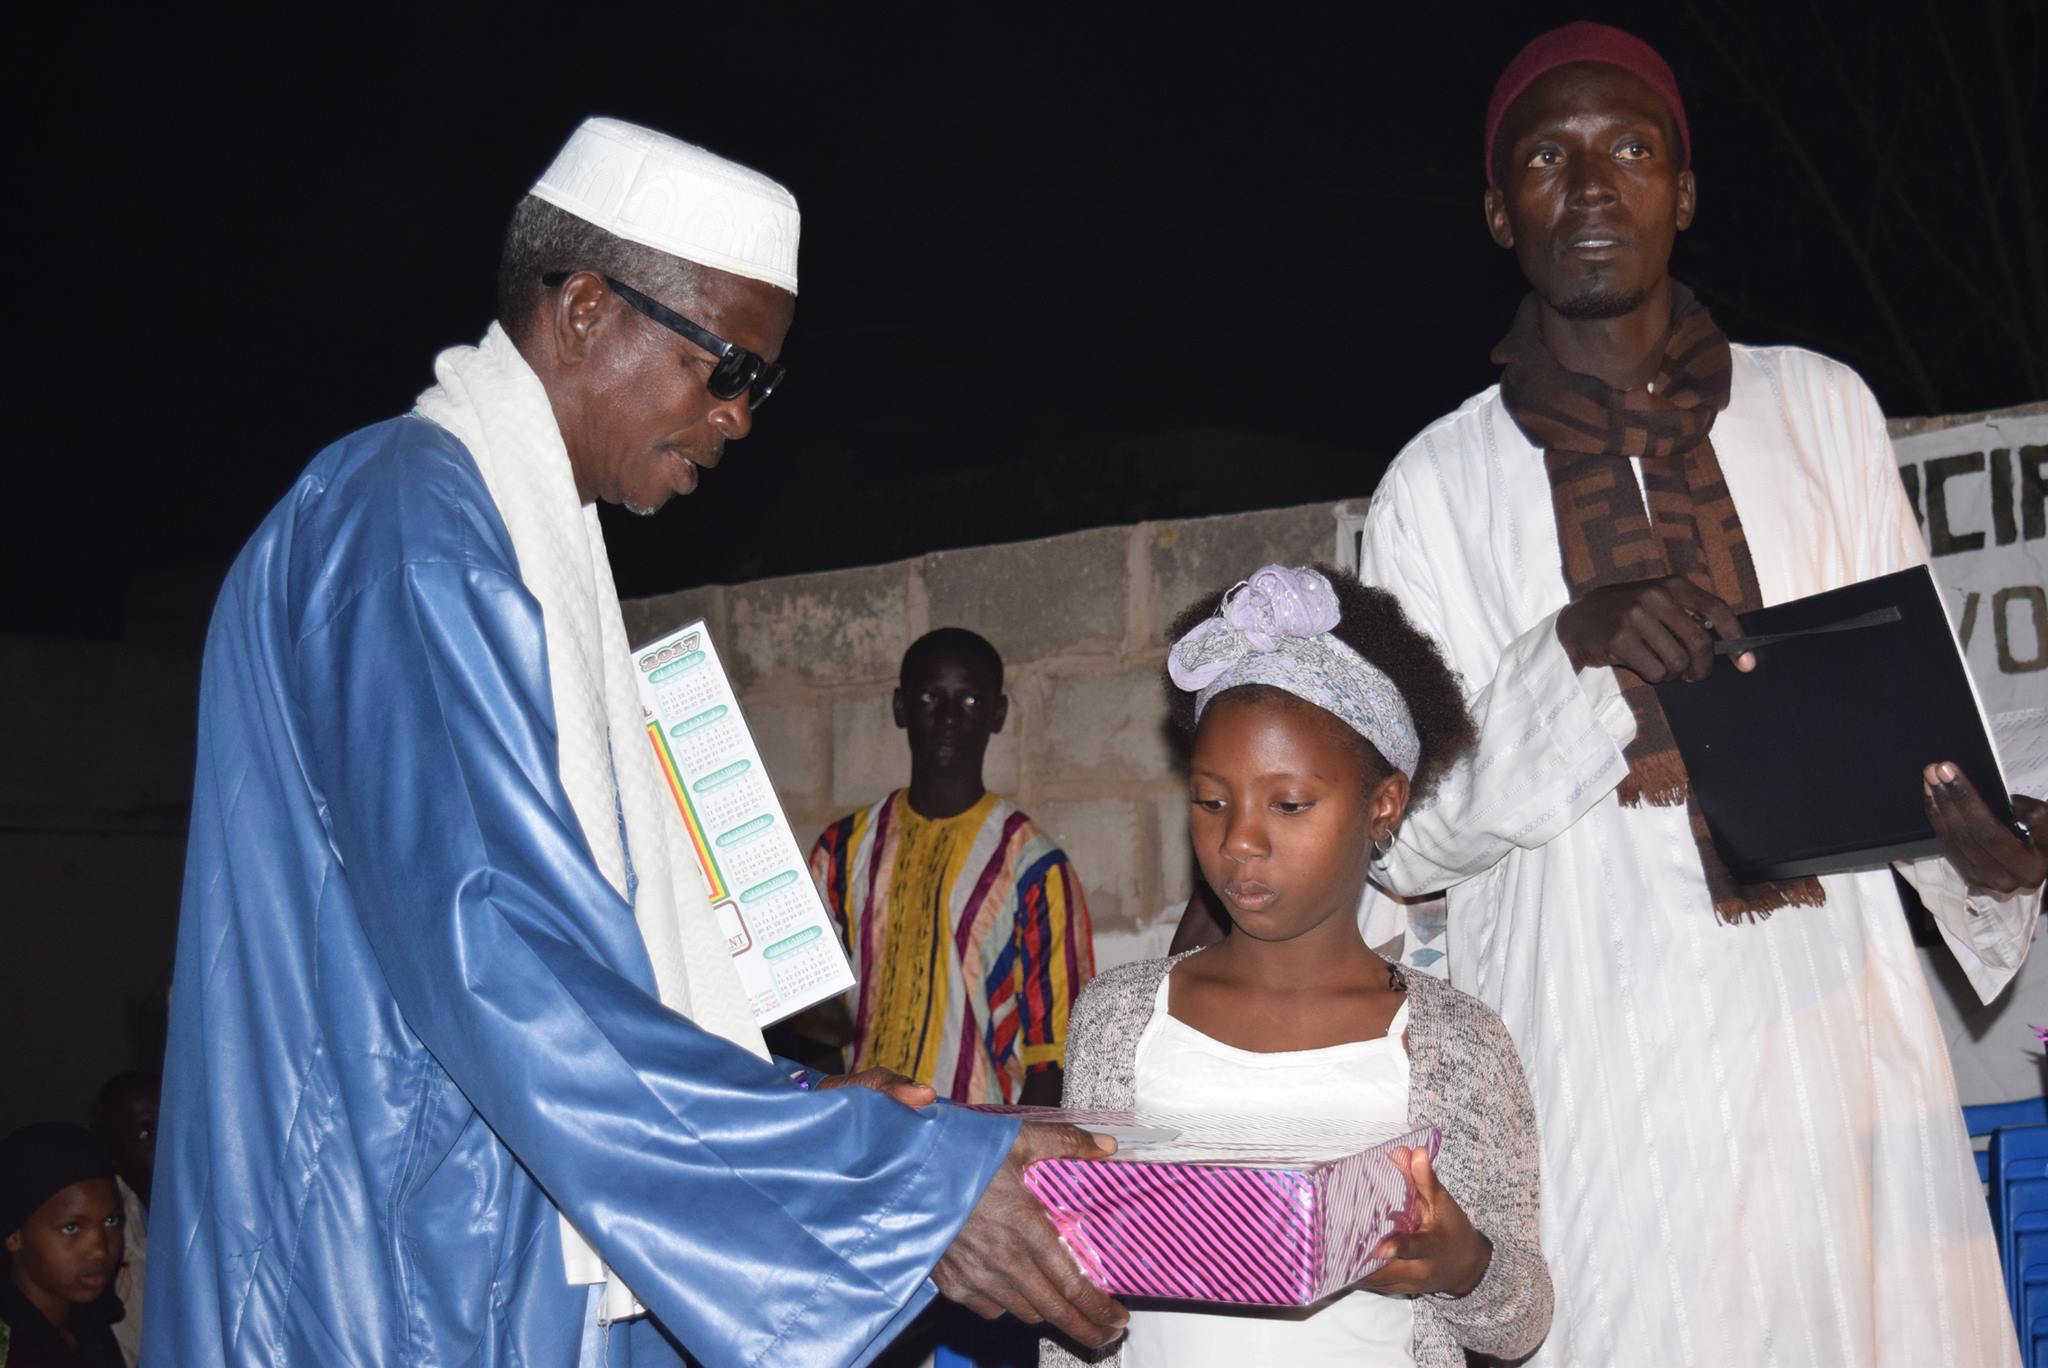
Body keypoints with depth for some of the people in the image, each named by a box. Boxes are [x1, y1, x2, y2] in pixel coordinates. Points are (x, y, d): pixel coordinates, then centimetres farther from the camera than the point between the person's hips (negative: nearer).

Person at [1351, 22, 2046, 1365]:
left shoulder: (1820, 410, 10)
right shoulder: (1441, 483, 5)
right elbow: (1405, 840, 2)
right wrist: (1572, 658, -14)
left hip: (1834, 1043, 2)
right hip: (1597, 1077, -1)